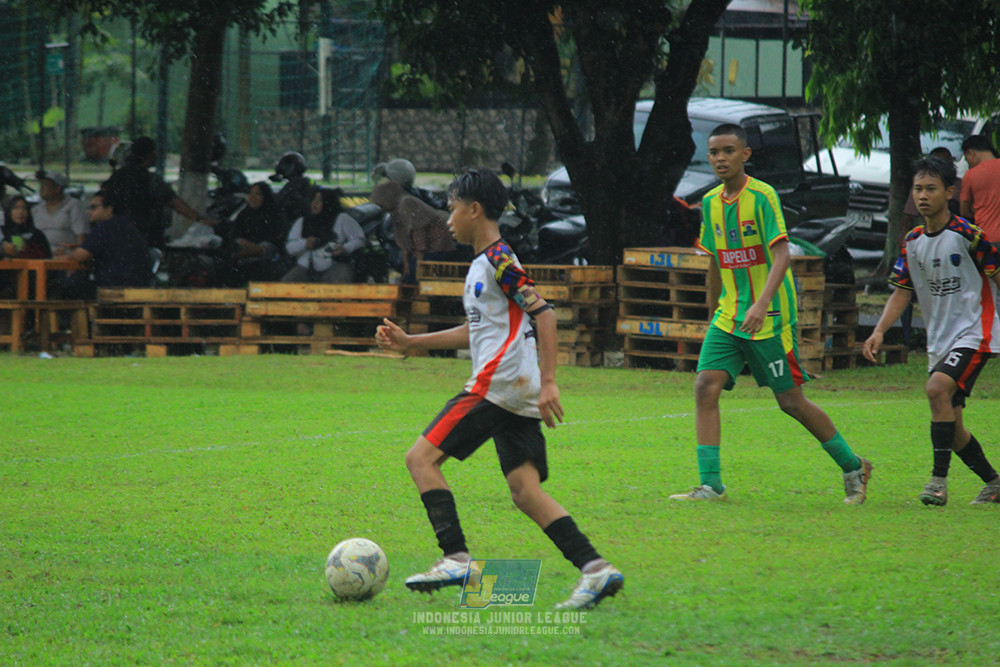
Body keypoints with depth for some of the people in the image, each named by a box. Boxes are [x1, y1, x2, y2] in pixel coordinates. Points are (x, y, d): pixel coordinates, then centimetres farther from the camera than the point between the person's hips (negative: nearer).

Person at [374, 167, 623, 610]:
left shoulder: (498, 260, -8)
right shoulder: (483, 264, 22)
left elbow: (543, 313, -16)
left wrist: (548, 382, -22)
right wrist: (410, 342, 32)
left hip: (497, 386, -10)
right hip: (516, 393, 10)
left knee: (422, 458, -8)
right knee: (525, 493, 3)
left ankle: (456, 559, -16)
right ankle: (595, 569, -8)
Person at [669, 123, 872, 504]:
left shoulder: (762, 196, -12)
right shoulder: (710, 203, 8)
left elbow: (781, 255, -20)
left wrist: (762, 303, -32)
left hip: (770, 317, -6)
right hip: (728, 316, 6)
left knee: (790, 401, 0)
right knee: (706, 387, -11)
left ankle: (853, 468, 19)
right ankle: (710, 485, -10)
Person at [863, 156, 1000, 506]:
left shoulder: (967, 235, -13)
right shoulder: (912, 242, 7)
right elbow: (901, 291, 10)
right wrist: (879, 331, -3)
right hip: (939, 341, 7)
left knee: (938, 387, -30)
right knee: (951, 429, 6)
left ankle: (939, 478, -24)